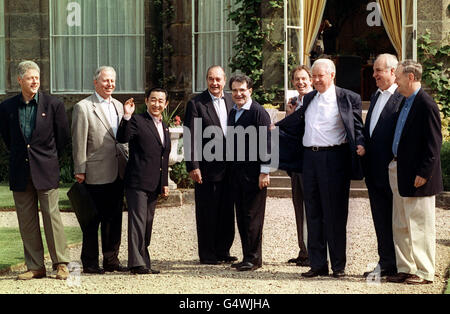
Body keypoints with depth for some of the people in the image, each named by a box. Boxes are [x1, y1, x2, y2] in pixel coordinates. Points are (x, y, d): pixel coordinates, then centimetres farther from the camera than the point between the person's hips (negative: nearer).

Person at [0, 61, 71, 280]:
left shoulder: (53, 105, -1)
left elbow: (63, 136, 7)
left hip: (46, 171, -3)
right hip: (20, 172, 3)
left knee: (51, 215, -4)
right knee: (26, 220, 4)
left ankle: (61, 264, 4)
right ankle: (35, 266, 11)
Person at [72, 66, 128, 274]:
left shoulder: (118, 106, 15)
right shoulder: (83, 108, -6)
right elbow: (78, 142, -8)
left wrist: (127, 160, 14)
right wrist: (79, 170, -11)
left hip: (117, 173, 6)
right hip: (96, 174, -6)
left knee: (114, 218, 11)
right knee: (93, 219, 0)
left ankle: (111, 260, 19)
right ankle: (89, 262, 7)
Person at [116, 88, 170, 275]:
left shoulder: (164, 127, 19)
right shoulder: (137, 121, -4)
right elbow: (122, 138, -22)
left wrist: (165, 183, 19)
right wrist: (126, 117, -34)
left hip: (154, 185, 8)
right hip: (137, 182, -7)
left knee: (147, 223, 11)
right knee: (138, 222, -9)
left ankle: (144, 262, 16)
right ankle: (136, 263, -9)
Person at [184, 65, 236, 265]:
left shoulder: (231, 101, 10)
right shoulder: (196, 104, -5)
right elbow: (191, 138, -9)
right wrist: (193, 166, -15)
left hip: (229, 166, 5)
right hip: (207, 168, -5)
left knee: (227, 212, 10)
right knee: (207, 212, 2)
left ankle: (223, 251, 20)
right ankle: (207, 254, 10)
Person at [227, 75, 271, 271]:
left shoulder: (258, 112, -9)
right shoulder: (233, 113, 15)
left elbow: (266, 143, -12)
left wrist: (264, 172, -16)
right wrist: (231, 170, 14)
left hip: (254, 172, -8)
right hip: (236, 172, 8)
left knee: (252, 216, -4)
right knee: (241, 216, 9)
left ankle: (254, 258, 2)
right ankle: (247, 256, 16)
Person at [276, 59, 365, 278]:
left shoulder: (348, 99, 0)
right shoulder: (309, 99, 16)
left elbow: (357, 127, -2)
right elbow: (298, 124, 22)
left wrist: (360, 145, -20)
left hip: (334, 158, -6)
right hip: (310, 157, 6)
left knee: (335, 213, -1)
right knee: (313, 212, 8)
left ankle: (338, 266, 8)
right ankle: (317, 264, 16)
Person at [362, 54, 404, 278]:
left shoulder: (404, 98, -11)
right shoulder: (375, 97, 17)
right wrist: (363, 149, 14)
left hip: (392, 169, -8)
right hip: (375, 171, 8)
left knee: (395, 220, 0)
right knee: (380, 218, 11)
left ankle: (393, 265, 7)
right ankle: (386, 263, 18)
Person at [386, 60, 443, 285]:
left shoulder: (426, 105, -15)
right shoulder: (406, 103, 13)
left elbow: (434, 144, -18)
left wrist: (423, 174, -20)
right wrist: (395, 165, 13)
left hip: (417, 176, -10)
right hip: (400, 174, 10)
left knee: (420, 226, -1)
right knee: (400, 225, 14)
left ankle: (424, 272, 7)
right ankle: (406, 269, 22)